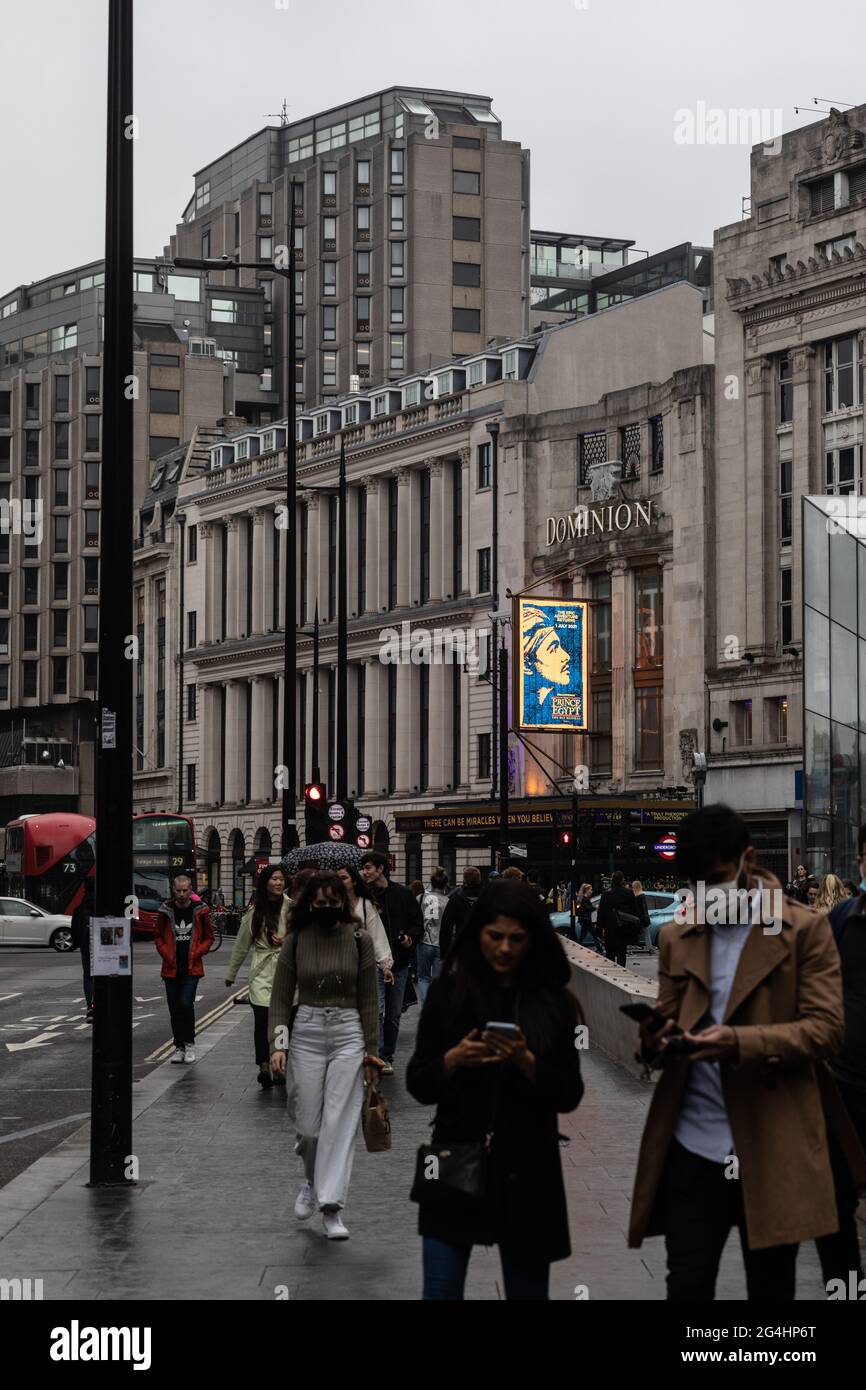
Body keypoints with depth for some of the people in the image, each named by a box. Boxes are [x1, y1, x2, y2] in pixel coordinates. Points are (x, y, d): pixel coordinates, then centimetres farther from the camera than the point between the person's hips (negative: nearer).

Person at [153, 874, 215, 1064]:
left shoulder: (200, 911, 0)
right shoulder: (166, 911, 3)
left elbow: (209, 938, 8)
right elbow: (158, 936, 12)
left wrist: (196, 953, -7)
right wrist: (166, 954, -3)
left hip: (192, 968, -2)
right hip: (171, 968, 2)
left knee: (186, 1004, -16)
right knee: (175, 1010, 7)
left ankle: (190, 1043, -1)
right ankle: (179, 1047, 17)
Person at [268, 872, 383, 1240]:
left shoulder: (359, 939, -1)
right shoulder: (296, 940, 0)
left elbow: (368, 999, 3)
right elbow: (281, 998, 3)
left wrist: (371, 1050, 2)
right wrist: (278, 1044, -7)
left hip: (348, 1033, -1)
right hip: (306, 1033, 1)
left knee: (340, 1122, -8)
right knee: (308, 1125, 2)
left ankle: (331, 1207, -5)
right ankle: (313, 1180, 33)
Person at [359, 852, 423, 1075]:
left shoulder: (403, 894, 3)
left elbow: (418, 923, 7)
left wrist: (410, 937, -12)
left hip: (399, 962, 2)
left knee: (394, 1014, 8)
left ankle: (388, 1057, 19)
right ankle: (378, 1056, -9)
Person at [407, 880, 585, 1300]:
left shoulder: (555, 1002, 1)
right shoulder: (448, 991, 1)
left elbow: (569, 1095, -1)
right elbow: (418, 1085, 2)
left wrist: (526, 1062, -18)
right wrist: (452, 1060, -18)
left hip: (527, 1176, 1)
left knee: (527, 1290, 9)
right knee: (440, 1292, -5)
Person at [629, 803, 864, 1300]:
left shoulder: (806, 929, -2)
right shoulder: (677, 936, 13)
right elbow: (669, 1019, 16)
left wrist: (740, 1042, -24)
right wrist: (658, 1039, -10)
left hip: (771, 1149, -3)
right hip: (692, 1147, 3)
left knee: (771, 1291, 9)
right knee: (687, 1288, 3)